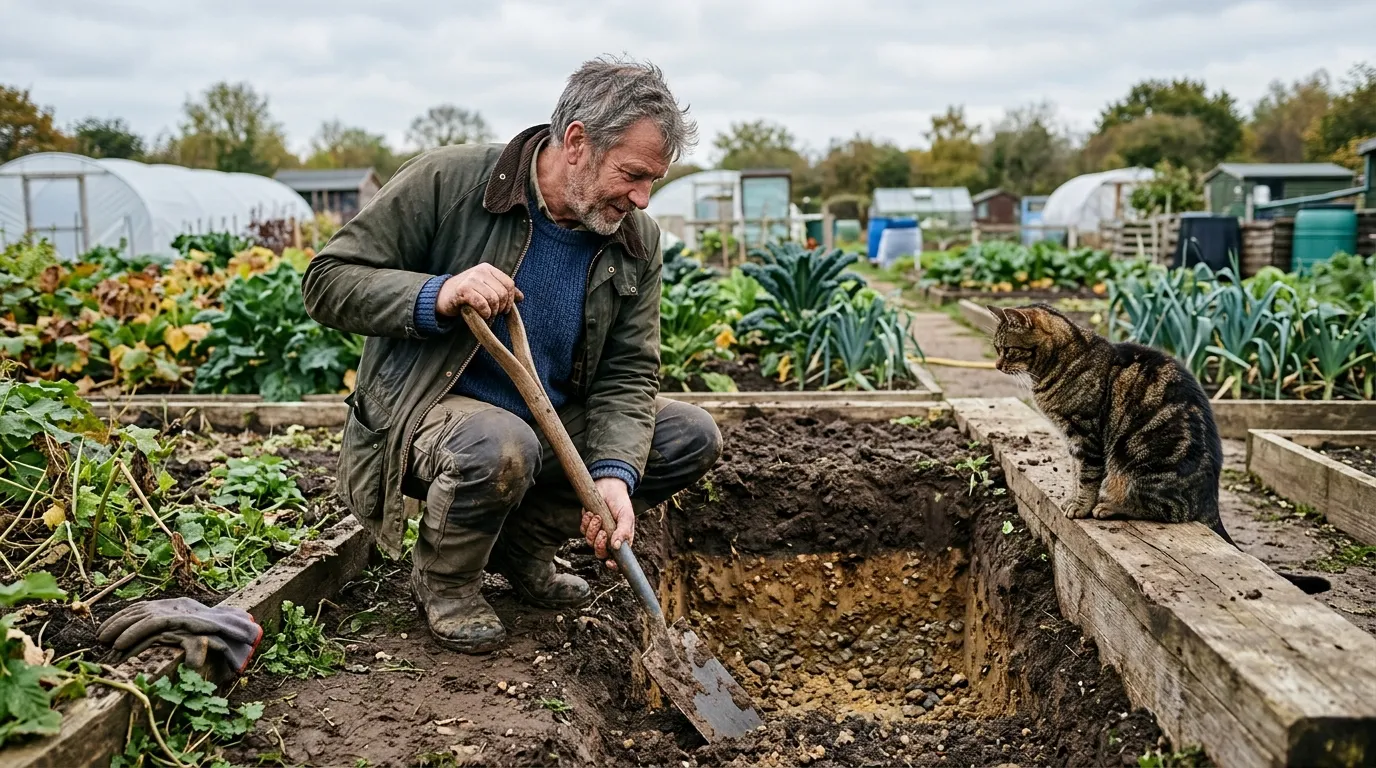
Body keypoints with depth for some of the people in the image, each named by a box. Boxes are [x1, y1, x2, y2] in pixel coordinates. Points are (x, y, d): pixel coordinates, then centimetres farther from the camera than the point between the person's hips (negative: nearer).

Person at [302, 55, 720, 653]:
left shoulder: (636, 240, -2)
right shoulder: (447, 181, -16)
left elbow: (627, 374, -5)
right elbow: (326, 282, -14)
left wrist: (614, 473, -23)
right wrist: (437, 297, -32)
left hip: (554, 424, 6)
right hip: (429, 410, -5)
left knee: (693, 438, -7)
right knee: (500, 444, -39)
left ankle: (522, 545, 7)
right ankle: (442, 580, -4)